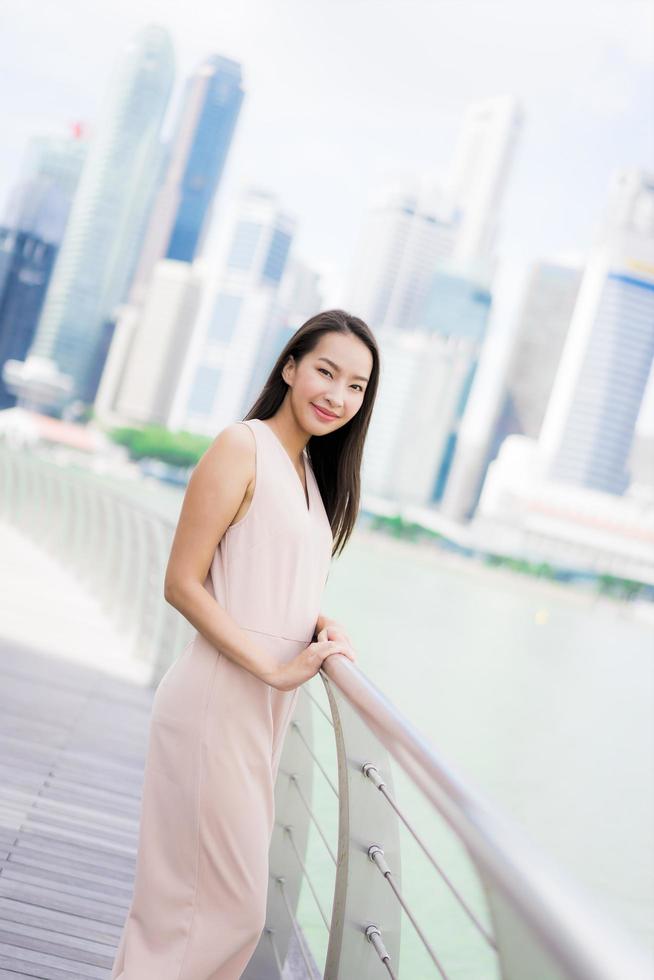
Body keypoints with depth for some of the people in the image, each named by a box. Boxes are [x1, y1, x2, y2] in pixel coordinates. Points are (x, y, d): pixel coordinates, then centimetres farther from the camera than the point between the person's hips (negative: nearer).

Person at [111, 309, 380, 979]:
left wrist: (318, 624, 0)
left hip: (268, 704, 8)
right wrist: (276, 670, -19)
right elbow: (182, 584, -15)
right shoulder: (243, 447, -12)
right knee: (231, 905, 1)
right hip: (218, 698, -8)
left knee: (233, 893, 18)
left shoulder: (312, 470, 13)